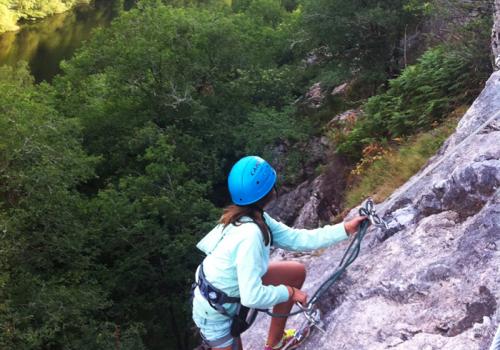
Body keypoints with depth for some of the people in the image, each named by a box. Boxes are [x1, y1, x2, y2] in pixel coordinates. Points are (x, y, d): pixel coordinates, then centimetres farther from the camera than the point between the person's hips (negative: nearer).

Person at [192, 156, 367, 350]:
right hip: (214, 313, -9)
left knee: (297, 272, 10)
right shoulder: (250, 233, -37)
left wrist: (345, 228, -4)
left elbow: (297, 238, -4)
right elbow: (252, 297, -36)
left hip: (235, 289, 9)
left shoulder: (254, 218, -10)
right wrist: (289, 292, -20)